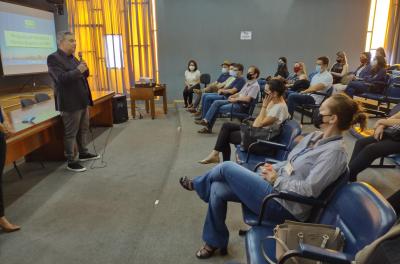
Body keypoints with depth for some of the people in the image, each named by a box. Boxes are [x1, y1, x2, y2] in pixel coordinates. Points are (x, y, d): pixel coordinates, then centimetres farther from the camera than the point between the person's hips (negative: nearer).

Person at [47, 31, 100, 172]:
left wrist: (84, 69, -4)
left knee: (84, 129, 17)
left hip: (82, 100, 8)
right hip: (70, 102, -8)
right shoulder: (53, 58, -11)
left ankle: (83, 153, 32)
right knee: (70, 133, 0)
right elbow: (61, 78, -22)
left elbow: (84, 75, 15)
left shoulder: (73, 58, 14)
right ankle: (71, 161, 9)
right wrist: (78, 70, -19)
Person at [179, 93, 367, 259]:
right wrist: (273, 169, 1)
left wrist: (276, 179, -14)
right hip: (275, 187, 9)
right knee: (217, 189, -4)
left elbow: (309, 189, -23)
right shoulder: (315, 136, 10)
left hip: (284, 204, -9)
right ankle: (215, 241, 17)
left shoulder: (335, 152, -17)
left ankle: (197, 184, 25)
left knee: (227, 168, -9)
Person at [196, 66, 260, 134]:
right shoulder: (248, 82, 18)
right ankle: (206, 120, -12)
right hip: (236, 102, 9)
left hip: (242, 106, -9)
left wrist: (235, 99, -16)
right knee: (216, 102, -9)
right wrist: (232, 96, 5)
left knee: (218, 109, -16)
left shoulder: (255, 85, -12)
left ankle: (208, 126, -3)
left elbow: (247, 99, -21)